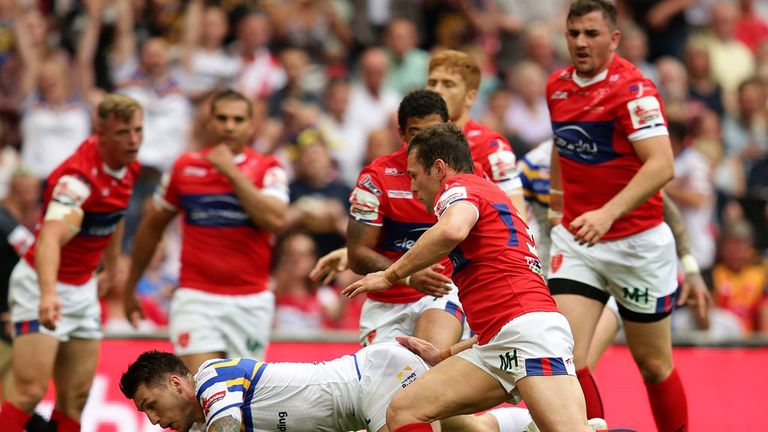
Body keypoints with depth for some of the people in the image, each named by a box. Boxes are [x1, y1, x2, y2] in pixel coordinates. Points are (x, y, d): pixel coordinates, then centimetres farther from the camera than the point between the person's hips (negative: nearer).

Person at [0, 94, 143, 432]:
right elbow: (51, 237, -44)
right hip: (42, 285, -8)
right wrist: (48, 294, -59)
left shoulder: (128, 167, -1)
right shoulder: (79, 177, -28)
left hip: (82, 289, 8)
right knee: (29, 392, -17)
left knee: (76, 398, 5)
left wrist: (112, 266, 28)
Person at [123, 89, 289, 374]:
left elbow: (275, 220, -18)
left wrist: (232, 172, -17)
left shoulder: (268, 169, 1)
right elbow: (152, 226, 17)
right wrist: (130, 288, 20)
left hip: (250, 302, 1)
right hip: (196, 298, -1)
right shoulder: (185, 167, 5)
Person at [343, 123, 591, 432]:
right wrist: (445, 355, 38)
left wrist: (391, 275, -8)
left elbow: (452, 230, -21)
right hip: (497, 347, 10)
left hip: (529, 328, -10)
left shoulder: (459, 186, 7)